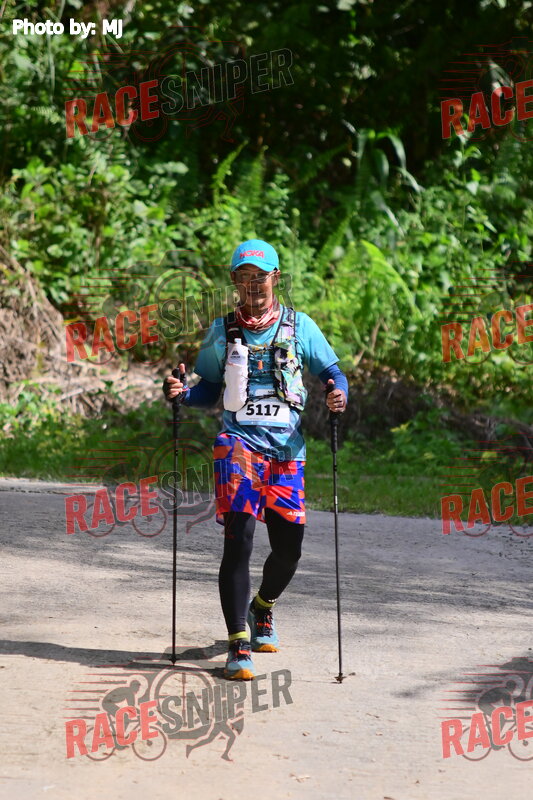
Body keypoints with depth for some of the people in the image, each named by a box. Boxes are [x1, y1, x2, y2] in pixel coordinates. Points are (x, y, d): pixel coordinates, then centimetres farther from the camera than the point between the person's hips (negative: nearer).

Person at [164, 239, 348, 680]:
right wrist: (181, 393, -6)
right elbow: (209, 390, 15)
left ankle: (263, 609, 36)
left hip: (287, 447, 1)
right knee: (239, 538, -16)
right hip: (240, 441, -1)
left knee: (289, 548, 3)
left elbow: (332, 373, 10)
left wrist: (338, 394, -12)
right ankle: (239, 646, -12)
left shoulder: (300, 326, 8)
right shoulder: (222, 331, 10)